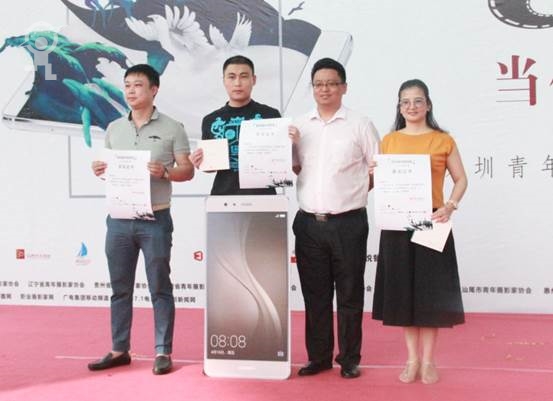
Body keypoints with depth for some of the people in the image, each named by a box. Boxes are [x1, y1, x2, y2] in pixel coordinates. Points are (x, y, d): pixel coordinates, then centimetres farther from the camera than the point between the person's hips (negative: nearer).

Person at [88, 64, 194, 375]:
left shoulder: (172, 128, -1)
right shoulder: (114, 129, 12)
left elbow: (188, 171, -1)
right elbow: (107, 167, 17)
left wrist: (165, 172, -20)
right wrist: (99, 170, -6)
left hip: (155, 220, -4)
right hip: (119, 219, 4)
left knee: (160, 288, 3)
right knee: (120, 288, 11)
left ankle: (163, 352, 12)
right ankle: (119, 350, 23)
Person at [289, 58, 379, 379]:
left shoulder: (360, 124, 0)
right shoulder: (300, 126, 10)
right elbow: (292, 171, 14)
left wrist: (355, 191, -6)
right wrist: (290, 147, -3)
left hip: (348, 223, -3)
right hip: (309, 223, 3)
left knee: (349, 295, 5)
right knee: (315, 295, 10)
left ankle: (350, 359, 17)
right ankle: (319, 357, 23)